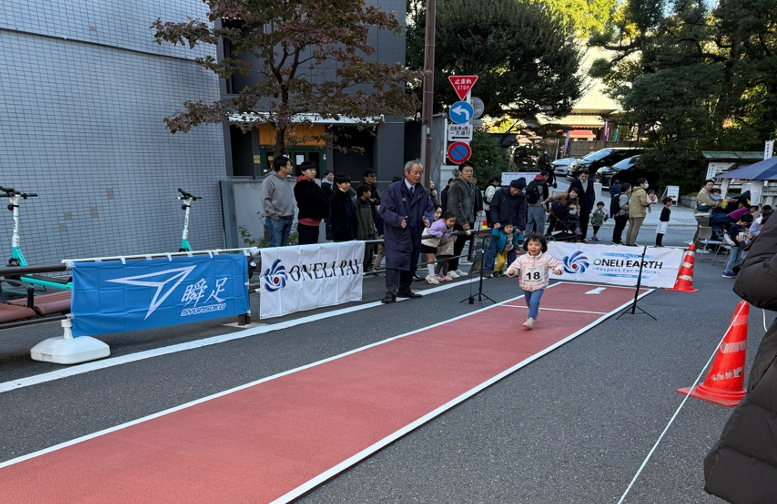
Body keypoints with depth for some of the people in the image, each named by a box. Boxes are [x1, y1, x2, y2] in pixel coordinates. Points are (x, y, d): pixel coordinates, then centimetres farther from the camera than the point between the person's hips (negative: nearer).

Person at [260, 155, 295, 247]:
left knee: (284, 246, 12)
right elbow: (265, 199, -15)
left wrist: (291, 214, 12)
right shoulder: (270, 179, -9)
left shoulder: (285, 181, 15)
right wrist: (274, 215, -15)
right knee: (276, 247, -8)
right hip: (276, 219, -8)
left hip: (288, 219, 8)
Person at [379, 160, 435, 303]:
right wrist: (398, 220, -28)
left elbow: (430, 208, 14)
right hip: (396, 234, -6)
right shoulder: (393, 189, -8)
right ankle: (391, 293, -11)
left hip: (415, 235, 6)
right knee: (394, 262, -13)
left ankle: (404, 290, 30)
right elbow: (385, 210, -12)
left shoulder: (423, 192, 8)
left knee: (411, 263, 15)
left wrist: (427, 218, -9)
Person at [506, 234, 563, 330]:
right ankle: (535, 313, 53)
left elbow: (557, 264, -4)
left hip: (539, 286, -3)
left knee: (534, 301, -22)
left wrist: (558, 270, -25)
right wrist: (511, 271, -31)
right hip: (526, 286, 3)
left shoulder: (547, 258, -12)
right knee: (529, 302, 22)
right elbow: (514, 266, -8)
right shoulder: (522, 259, -11)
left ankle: (530, 320, -13)